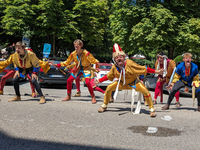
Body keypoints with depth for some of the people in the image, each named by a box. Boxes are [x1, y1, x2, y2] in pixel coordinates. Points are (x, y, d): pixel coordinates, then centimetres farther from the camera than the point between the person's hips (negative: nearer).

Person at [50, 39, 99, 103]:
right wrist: (57, 65, -6)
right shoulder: (73, 54, -8)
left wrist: (97, 63, -40)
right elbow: (67, 62, 2)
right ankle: (68, 96, 19)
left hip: (86, 68, -5)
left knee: (87, 82, -26)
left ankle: (93, 97, -9)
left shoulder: (86, 53, -23)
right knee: (69, 80, 0)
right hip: (78, 68, 6)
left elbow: (93, 60, -18)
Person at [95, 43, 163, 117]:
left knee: (145, 91, -25)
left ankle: (152, 109, -5)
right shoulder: (114, 67, -18)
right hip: (122, 83, 3)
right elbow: (108, 76, 2)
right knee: (109, 88, -12)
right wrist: (99, 80, 1)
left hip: (134, 82, -3)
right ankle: (104, 106, 9)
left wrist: (156, 71, -28)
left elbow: (144, 69, -27)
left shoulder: (129, 63, -31)